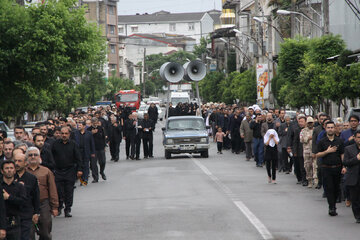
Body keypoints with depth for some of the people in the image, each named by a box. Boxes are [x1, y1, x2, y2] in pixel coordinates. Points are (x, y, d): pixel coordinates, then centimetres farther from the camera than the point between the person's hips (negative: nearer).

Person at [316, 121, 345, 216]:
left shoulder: (339, 141, 7)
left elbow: (342, 155, 6)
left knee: (336, 188, 7)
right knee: (329, 188, -8)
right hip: (326, 168, -2)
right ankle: (332, 208, -9)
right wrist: (327, 151, -13)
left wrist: (344, 166, -5)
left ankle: (333, 204, 21)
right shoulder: (322, 141, 3)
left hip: (337, 168, 2)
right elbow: (317, 155, 1)